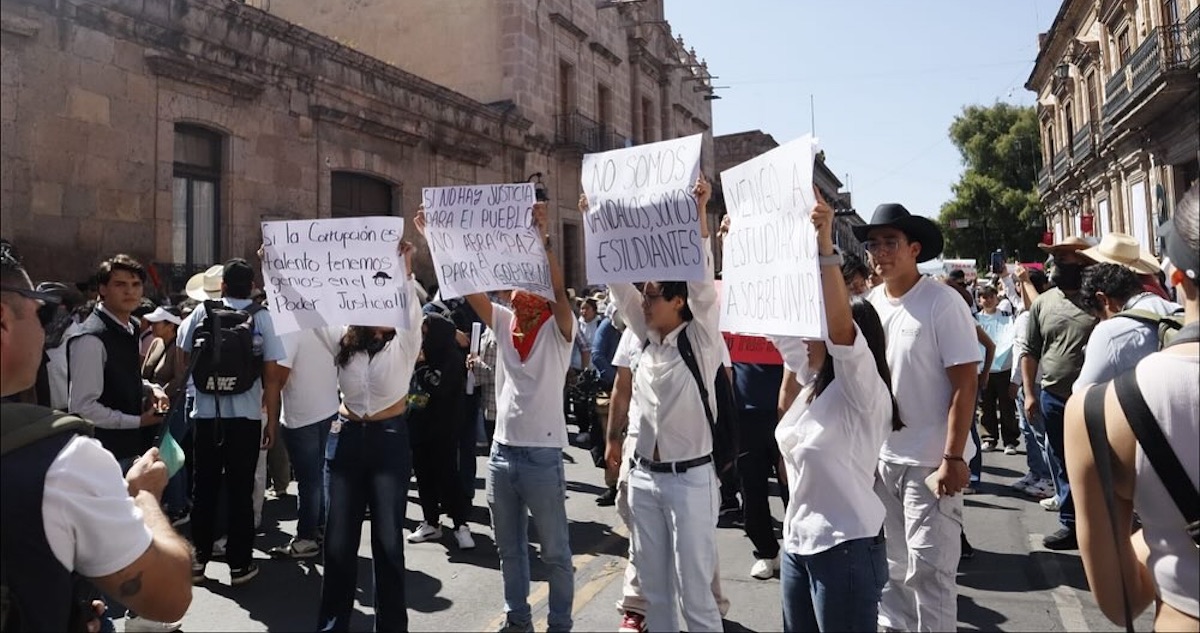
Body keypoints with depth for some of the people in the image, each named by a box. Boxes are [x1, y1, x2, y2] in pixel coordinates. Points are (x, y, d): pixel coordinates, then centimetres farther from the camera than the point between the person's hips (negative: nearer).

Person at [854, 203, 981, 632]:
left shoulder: (942, 302, -11)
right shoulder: (870, 303, 5)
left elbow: (965, 384, -13)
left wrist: (953, 458, -17)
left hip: (929, 460, -5)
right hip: (880, 456, 6)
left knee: (928, 569, 2)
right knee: (891, 564, 17)